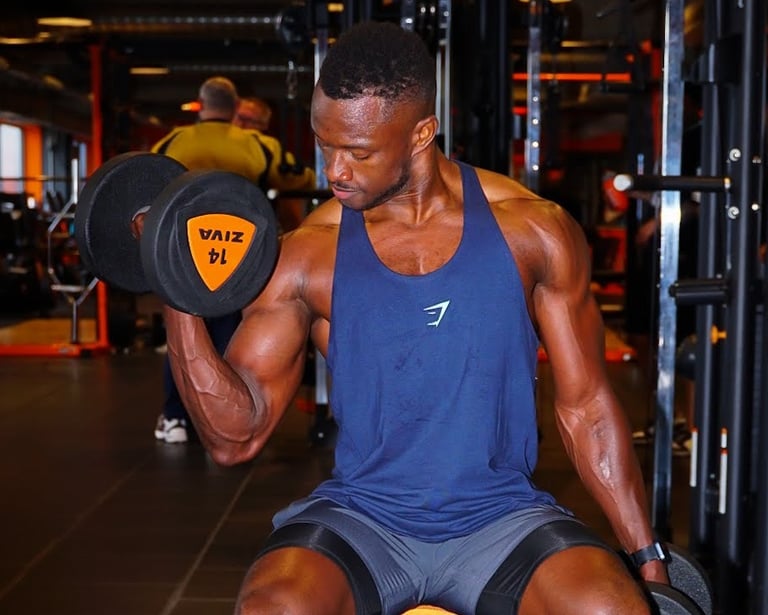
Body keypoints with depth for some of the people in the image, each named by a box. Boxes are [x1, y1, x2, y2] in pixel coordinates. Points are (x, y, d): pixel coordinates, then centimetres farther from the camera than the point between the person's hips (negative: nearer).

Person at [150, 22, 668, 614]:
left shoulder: (534, 231, -3)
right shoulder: (306, 254, -4)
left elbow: (586, 405, 4)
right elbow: (235, 436, -4)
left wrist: (648, 556, 3)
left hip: (501, 515, 0)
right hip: (361, 515, 0)